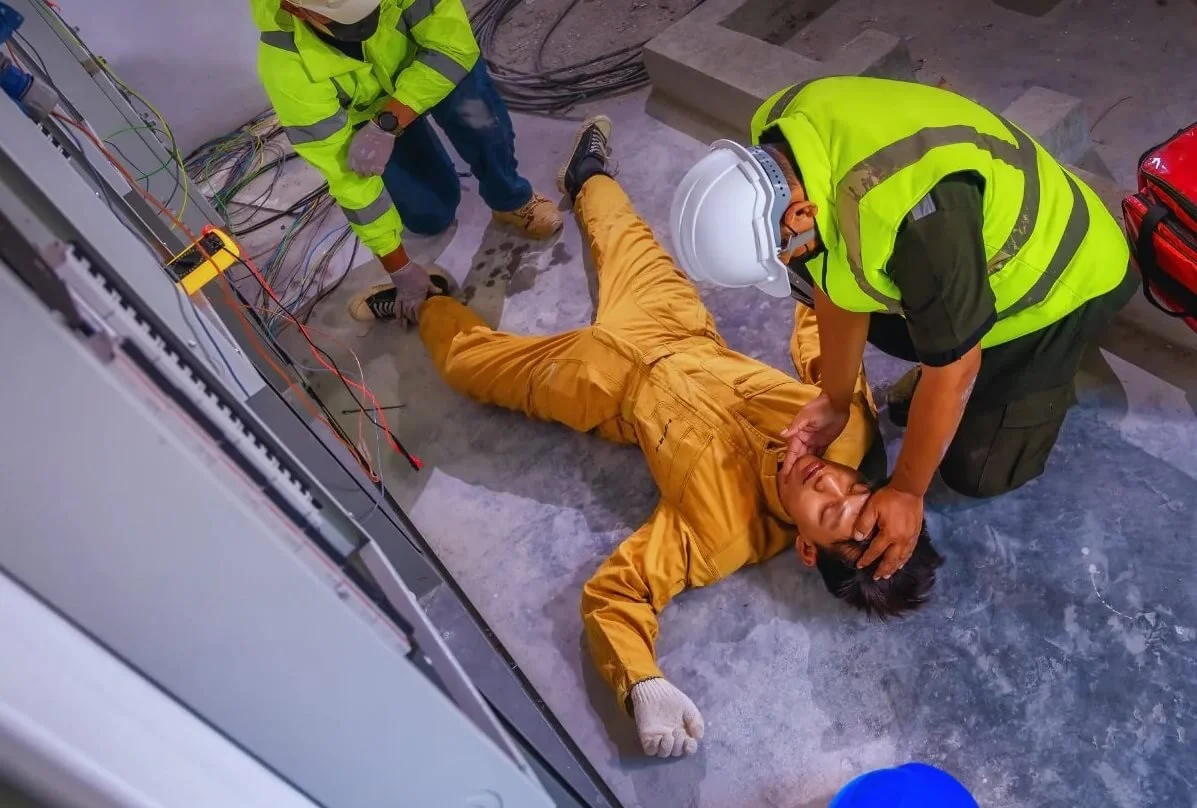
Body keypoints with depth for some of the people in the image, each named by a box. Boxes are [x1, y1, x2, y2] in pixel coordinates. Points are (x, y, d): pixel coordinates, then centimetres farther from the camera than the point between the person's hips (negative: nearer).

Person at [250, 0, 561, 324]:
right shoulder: (288, 68, -38)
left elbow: (453, 43, -32)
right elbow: (347, 176, -32)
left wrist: (387, 124, -43)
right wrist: (399, 267, -25)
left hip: (429, 56, 1)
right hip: (366, 111, 0)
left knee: (477, 118, -30)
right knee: (431, 216, -10)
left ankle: (511, 200, -1)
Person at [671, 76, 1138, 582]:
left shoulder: (909, 212, -45)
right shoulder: (777, 141, -21)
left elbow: (954, 367, -31)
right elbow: (836, 280, -9)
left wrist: (906, 491, -20)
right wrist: (834, 400, -4)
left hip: (1056, 275, -6)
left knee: (976, 471, -4)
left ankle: (1046, 373, 20)